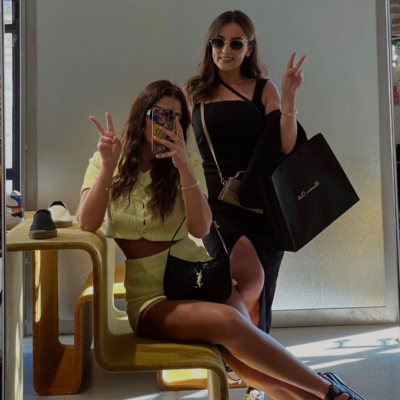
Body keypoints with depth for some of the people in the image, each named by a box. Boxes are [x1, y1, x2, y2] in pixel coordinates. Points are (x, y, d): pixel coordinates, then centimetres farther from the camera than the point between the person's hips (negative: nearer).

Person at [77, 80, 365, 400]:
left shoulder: (187, 162, 6)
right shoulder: (106, 162, 4)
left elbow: (201, 229, -8)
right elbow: (87, 225, -11)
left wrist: (183, 167, -18)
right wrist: (108, 166, -20)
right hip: (151, 297, -2)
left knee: (244, 358, -29)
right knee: (228, 322, -31)